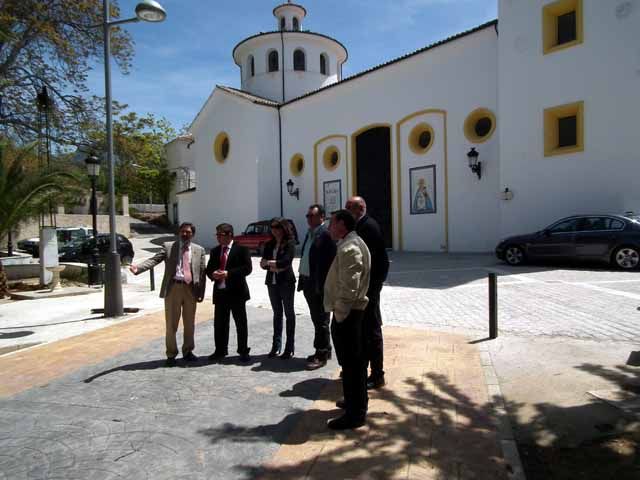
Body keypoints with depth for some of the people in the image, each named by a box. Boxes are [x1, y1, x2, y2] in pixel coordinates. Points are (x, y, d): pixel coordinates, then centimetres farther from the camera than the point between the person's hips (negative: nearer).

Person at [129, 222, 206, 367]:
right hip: (173, 288, -1)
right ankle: (171, 354, 20)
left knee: (189, 324, 12)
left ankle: (188, 352, 29)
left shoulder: (199, 250, 7)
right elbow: (154, 260, -8)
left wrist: (201, 293, -2)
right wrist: (138, 268, -26)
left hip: (191, 289, 2)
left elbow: (202, 272, 4)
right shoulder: (168, 246, 5)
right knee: (171, 324, 5)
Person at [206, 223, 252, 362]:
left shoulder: (241, 249, -4)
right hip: (220, 292, 5)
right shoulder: (215, 251, 12)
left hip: (236, 292, -5)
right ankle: (220, 351, 26)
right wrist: (213, 274, -9)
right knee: (219, 323, 11)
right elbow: (209, 269, 14)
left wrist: (228, 273, -21)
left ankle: (243, 351, 18)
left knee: (241, 323, 5)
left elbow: (247, 268, -13)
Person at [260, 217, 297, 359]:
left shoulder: (290, 244, -7)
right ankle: (276, 346, 19)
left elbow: (286, 262, -19)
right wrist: (274, 267, -15)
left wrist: (269, 262, -11)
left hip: (286, 282, -5)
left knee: (289, 313, 4)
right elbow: (263, 263, 2)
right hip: (272, 282, 5)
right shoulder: (269, 244, 9)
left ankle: (290, 348, 11)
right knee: (277, 313, 12)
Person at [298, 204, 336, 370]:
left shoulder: (326, 235, -14)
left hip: (319, 285, -9)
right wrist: (302, 279, 11)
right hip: (308, 283, 9)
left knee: (321, 320, 2)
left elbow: (330, 261, -19)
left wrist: (321, 285, -21)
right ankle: (324, 350, 31)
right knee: (316, 319, 18)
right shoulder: (310, 234, 14)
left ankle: (321, 355, 14)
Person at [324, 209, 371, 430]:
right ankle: (357, 401, 37)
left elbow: (349, 286, -26)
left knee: (350, 362, -1)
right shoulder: (354, 243, 14)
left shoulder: (349, 248, -19)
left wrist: (339, 313, -19)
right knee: (355, 360, 21)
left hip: (346, 313, -11)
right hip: (354, 310, 11)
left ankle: (355, 414, 11)